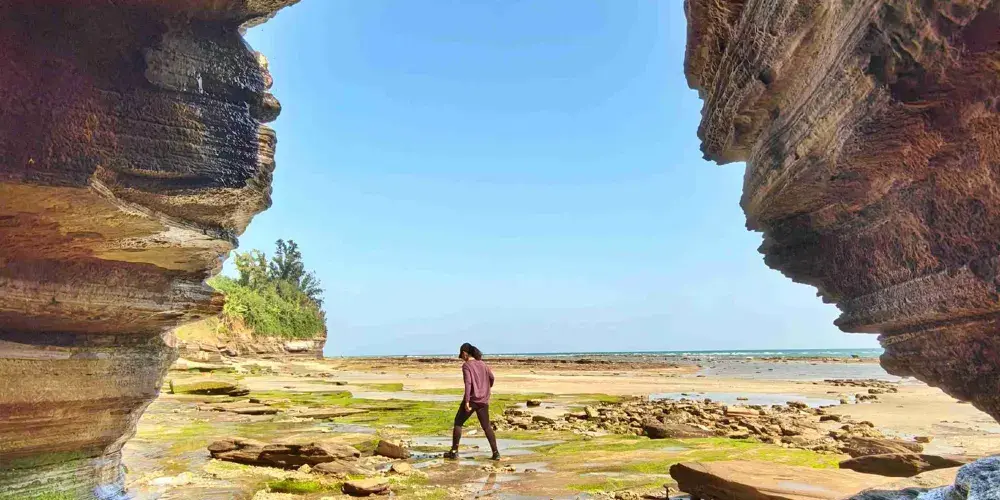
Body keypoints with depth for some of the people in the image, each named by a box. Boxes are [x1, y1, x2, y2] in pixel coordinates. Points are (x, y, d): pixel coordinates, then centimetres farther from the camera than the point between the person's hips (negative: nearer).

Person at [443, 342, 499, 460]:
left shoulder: (466, 365, -9)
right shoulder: (482, 364, 10)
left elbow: (468, 383, -20)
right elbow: (491, 377, 23)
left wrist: (467, 401, -23)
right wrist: (487, 388, 44)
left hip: (471, 400, -5)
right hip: (483, 401, 6)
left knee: (458, 423, 10)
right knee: (487, 426, 12)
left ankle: (454, 451, 11)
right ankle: (496, 452, 5)